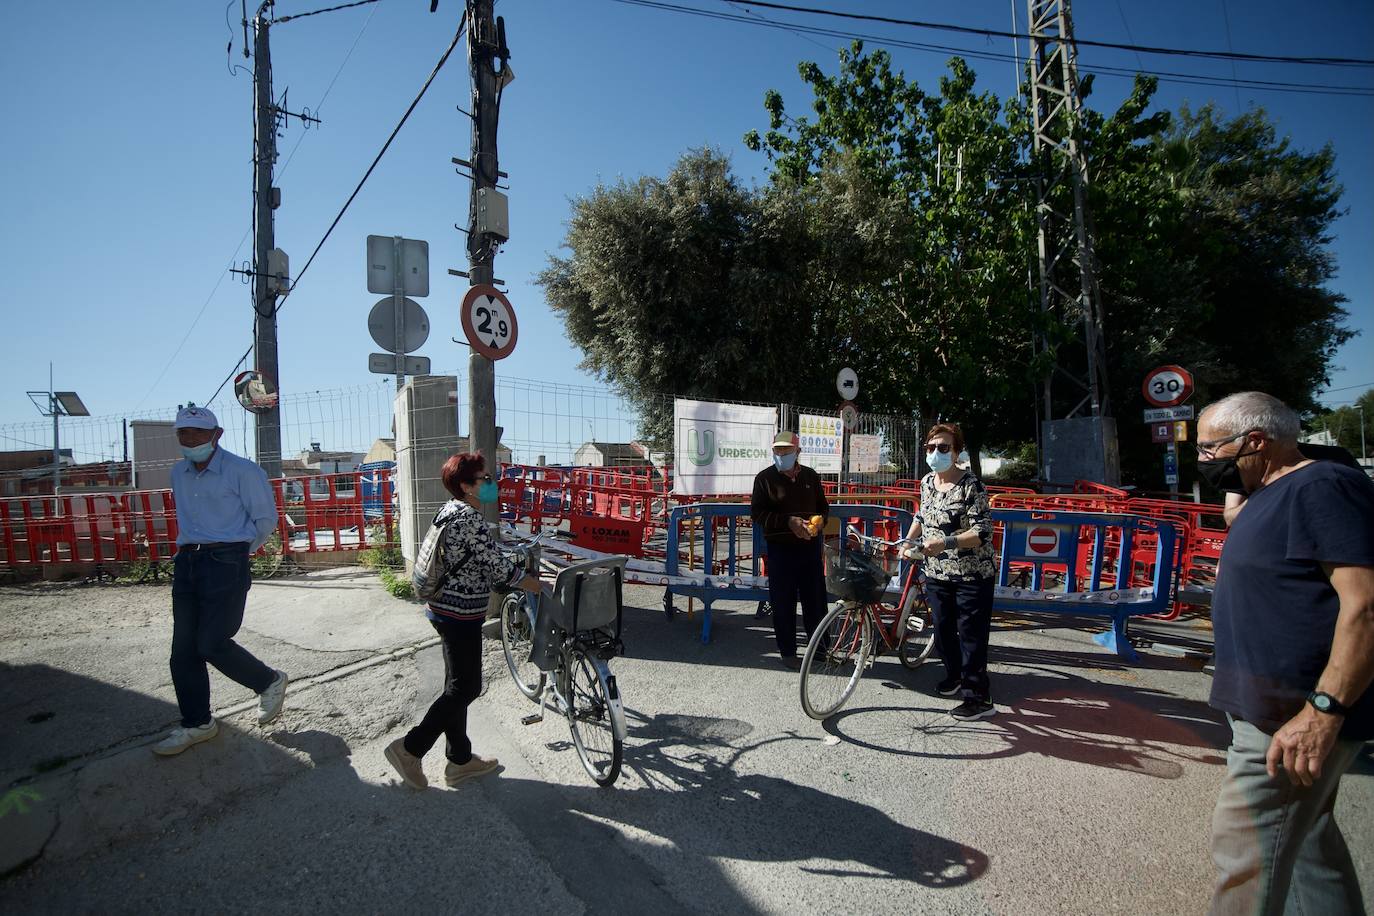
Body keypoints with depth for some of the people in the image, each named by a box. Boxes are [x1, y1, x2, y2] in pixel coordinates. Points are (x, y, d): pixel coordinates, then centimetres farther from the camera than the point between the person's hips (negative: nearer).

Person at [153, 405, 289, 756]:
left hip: (226, 562, -7)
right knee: (183, 648, 7)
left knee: (212, 643, -9)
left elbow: (265, 520, -4)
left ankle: (270, 682, 15)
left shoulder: (242, 471, -9)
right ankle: (196, 723, 20)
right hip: (187, 562, 7)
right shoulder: (178, 473, 13)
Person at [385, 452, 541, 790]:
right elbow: (499, 566, -20)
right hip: (460, 615, -10)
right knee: (464, 689, 3)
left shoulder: (451, 510, 10)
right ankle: (410, 748, 13)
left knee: (458, 686, 17)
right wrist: (543, 588, -10)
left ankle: (460, 760, 28)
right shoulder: (470, 518, -21)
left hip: (445, 608, 10)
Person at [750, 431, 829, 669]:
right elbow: (757, 513, -8)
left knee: (816, 599, 9)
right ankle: (787, 651, 17)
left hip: (810, 545, 3)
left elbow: (823, 506, 16)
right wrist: (789, 522, -19)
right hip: (780, 548, -3)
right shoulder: (764, 478, -3)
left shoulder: (810, 476, 8)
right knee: (783, 603, 3)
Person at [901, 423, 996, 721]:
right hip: (938, 573, 7)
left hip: (972, 575, -7)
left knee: (971, 635, -1)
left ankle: (979, 698, 11)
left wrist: (946, 543, -31)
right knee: (943, 629, 17)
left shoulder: (971, 485, -17)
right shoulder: (927, 482, 4)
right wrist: (908, 541, 11)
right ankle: (956, 676, 39)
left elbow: (983, 532, -21)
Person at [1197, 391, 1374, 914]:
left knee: (1245, 842, -3)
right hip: (1268, 707, 10)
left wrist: (1323, 709, -27)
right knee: (1304, 834, 22)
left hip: (1298, 715, -10)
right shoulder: (1267, 498, 14)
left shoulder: (1323, 488, -17)